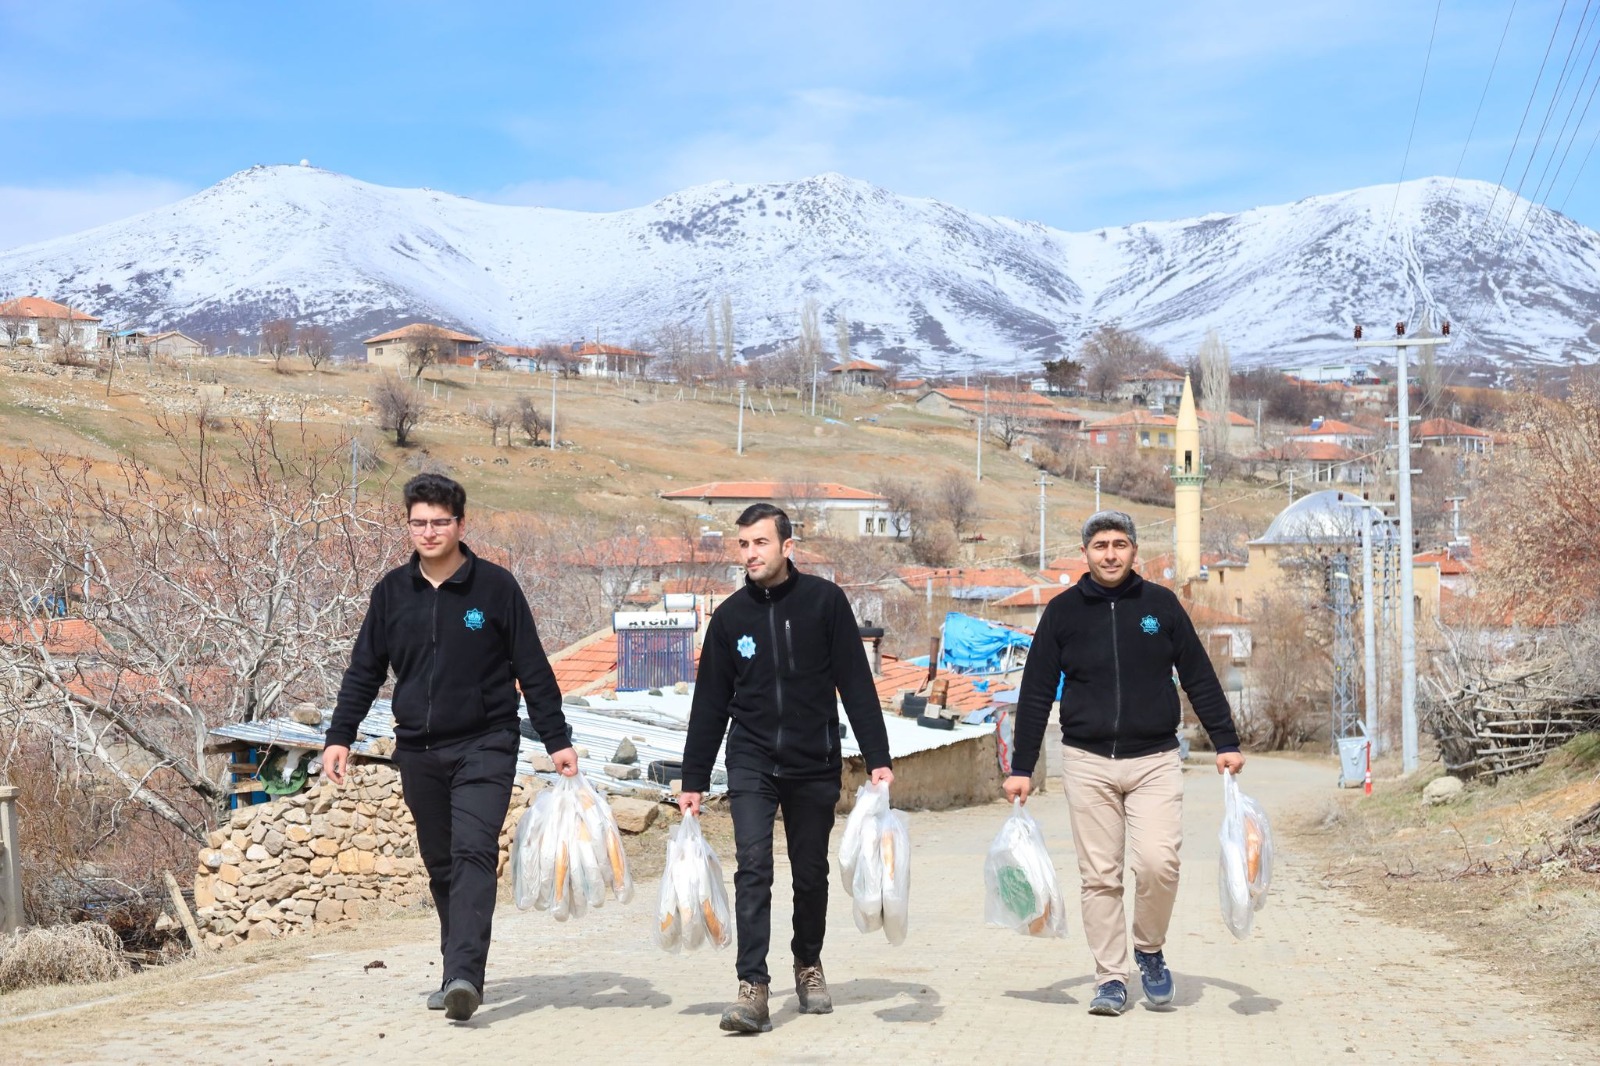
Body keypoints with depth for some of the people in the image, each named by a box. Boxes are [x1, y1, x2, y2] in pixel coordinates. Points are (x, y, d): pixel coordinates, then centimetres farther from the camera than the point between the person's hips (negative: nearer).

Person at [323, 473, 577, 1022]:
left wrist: (557, 741, -1)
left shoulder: (495, 586, -4)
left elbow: (533, 670, 0)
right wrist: (339, 737, 4)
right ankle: (457, 977, 19)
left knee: (474, 853, -18)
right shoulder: (392, 591, 6)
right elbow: (364, 671, 12)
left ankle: (464, 974, -25)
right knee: (441, 867, 10)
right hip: (418, 751, 4)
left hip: (485, 747, -4)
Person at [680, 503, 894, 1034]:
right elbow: (709, 704, 8)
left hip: (814, 765, 0)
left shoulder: (824, 600, -3)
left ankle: (808, 964, 33)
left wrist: (878, 758, -8)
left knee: (811, 873, 10)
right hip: (751, 762, 1)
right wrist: (693, 781, 7)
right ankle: (753, 988, -15)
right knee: (753, 867, -13)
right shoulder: (730, 617, 3)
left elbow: (856, 684, -3)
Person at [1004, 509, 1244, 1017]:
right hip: (1087, 762, 1)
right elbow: (1036, 693, 6)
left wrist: (1226, 742, 3)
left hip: (1154, 760, 0)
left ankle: (1150, 951, 11)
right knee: (1099, 876, 1)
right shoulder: (1063, 611, 4)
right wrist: (1021, 767, 3)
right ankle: (1110, 979, 10)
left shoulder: (1160, 604, 5)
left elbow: (1199, 678, 9)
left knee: (1158, 862, -14)